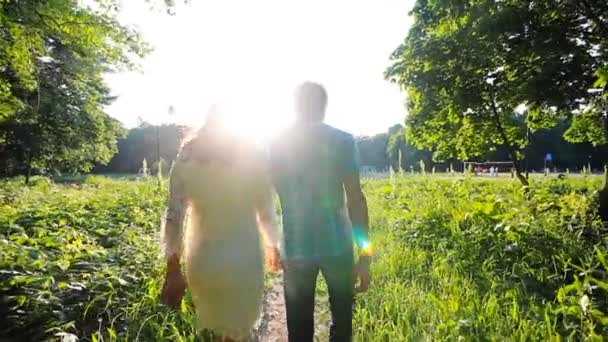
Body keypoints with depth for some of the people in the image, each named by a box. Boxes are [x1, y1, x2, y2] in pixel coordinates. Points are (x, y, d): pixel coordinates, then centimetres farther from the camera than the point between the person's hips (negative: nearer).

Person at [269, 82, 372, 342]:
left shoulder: (277, 144, 2)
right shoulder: (342, 141, -4)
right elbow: (355, 198, -8)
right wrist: (365, 255, -4)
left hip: (296, 249, 2)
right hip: (337, 246, -1)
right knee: (341, 321, 19)